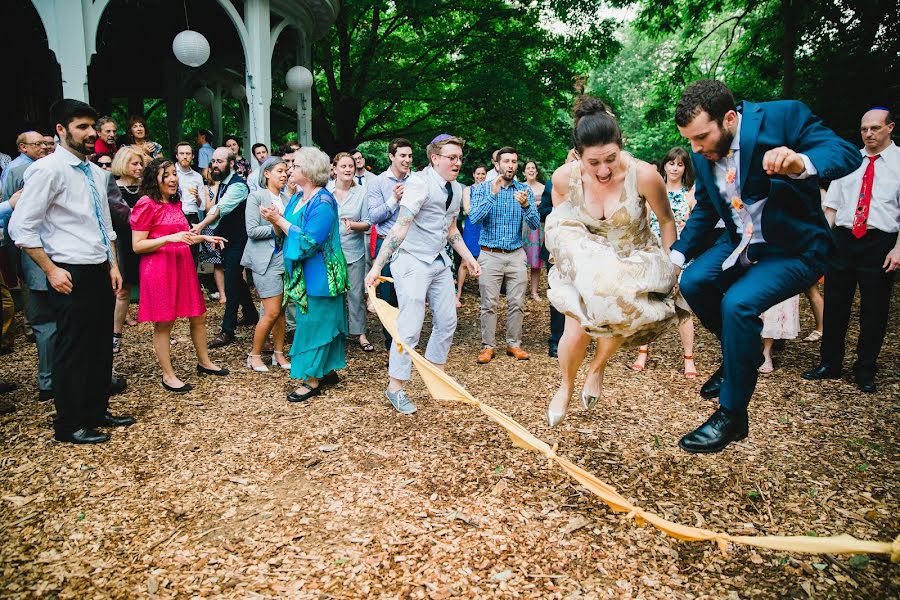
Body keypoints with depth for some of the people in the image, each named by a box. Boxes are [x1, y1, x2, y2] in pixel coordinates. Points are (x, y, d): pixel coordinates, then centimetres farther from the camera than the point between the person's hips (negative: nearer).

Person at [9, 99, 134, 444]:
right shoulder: (48, 170, -11)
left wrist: (113, 265, 13)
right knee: (73, 350, 3)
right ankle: (69, 425, 18)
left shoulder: (96, 173, 12)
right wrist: (51, 270, -15)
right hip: (72, 276, -7)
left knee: (102, 346, 14)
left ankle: (97, 411, 30)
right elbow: (21, 227, -13)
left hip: (101, 272, 8)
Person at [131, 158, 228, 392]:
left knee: (198, 316, 12)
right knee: (164, 323, 1)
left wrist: (204, 238, 13)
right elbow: (137, 246, -12)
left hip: (183, 265, 8)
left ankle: (204, 362, 28)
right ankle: (168, 375, 13)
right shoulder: (146, 204, -9)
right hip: (159, 267, -8)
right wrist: (169, 238, -22)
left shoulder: (176, 203, 15)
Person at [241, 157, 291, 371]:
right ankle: (254, 354, 11)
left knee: (281, 310, 8)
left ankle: (279, 353, 20)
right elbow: (252, 231, -10)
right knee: (272, 312, -6)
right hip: (266, 260, -5)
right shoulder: (256, 196, -3)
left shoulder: (287, 199, 12)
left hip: (285, 258, 5)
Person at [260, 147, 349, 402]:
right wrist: (275, 221, -8)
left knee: (314, 322, -1)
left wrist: (280, 220, -18)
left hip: (318, 275, -9)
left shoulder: (322, 202, -17)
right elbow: (286, 234, 12)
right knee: (312, 321, 15)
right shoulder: (298, 197, 9)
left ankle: (313, 380, 10)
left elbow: (309, 241, -24)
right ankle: (327, 370, 28)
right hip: (301, 274, 9)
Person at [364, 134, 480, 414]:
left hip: (439, 262, 8)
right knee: (410, 327, -7)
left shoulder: (456, 189, 9)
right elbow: (401, 226, -24)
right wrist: (377, 266, -28)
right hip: (413, 262, -8)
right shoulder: (420, 182, -17)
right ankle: (395, 388, 8)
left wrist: (468, 257, 17)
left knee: (447, 322, 12)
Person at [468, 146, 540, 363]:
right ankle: (488, 346, 12)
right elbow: (474, 217, -14)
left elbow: (535, 224, -5)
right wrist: (493, 195, -23)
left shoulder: (525, 190, 4)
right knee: (489, 304, 1)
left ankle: (514, 344, 20)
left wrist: (525, 205, -23)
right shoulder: (482, 188, 0)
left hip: (516, 255, 2)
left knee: (517, 304, 6)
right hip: (490, 255, -2)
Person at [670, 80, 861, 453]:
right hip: (740, 243, 7)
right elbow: (705, 209, 11)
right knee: (692, 282, -13)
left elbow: (847, 154, -22)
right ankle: (744, 351, 15)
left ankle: (732, 417, -9)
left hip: (793, 248, -6)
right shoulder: (702, 153, -1)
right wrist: (677, 254, -1)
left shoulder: (783, 116, -18)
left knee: (738, 303, -26)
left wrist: (801, 164, -43)